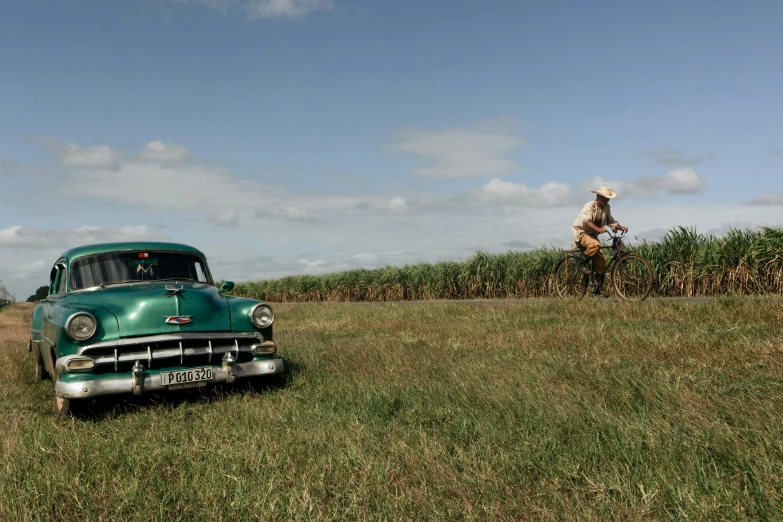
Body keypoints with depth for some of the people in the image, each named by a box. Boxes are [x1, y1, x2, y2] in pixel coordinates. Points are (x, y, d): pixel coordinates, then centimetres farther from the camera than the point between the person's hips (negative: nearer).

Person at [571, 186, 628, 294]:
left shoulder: (606, 208, 2)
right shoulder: (590, 206, -20)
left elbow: (610, 221, 5)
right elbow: (586, 220, -36)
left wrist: (621, 227, -15)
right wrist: (598, 229, -52)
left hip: (592, 235, 7)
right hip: (581, 233, -7)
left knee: (601, 260, -3)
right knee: (595, 245, -38)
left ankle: (598, 286, 9)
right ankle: (582, 263, -16)